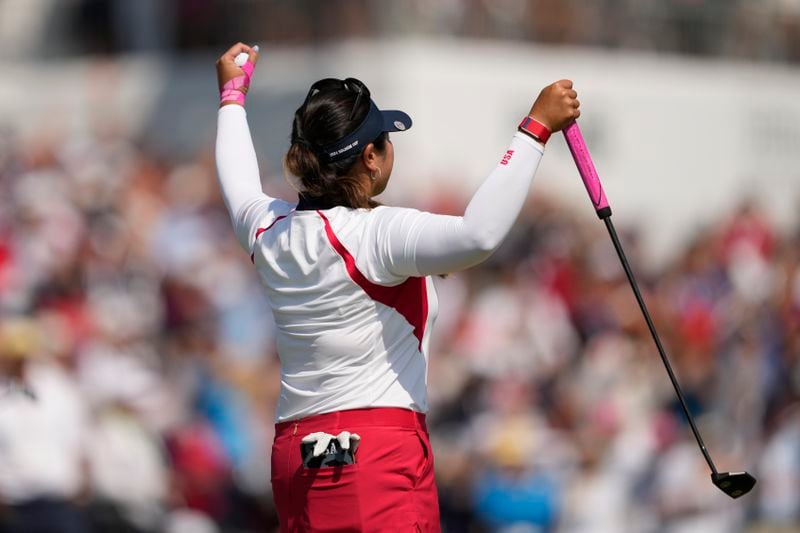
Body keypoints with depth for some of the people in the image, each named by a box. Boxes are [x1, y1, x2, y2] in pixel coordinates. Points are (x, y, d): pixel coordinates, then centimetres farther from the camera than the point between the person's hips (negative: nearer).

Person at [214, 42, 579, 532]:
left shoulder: (270, 231, 9)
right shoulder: (377, 235, -13)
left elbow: (240, 189, 34)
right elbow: (479, 234, -29)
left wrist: (232, 97, 50)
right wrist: (536, 129, -24)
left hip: (295, 456, 8)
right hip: (380, 455, -8)